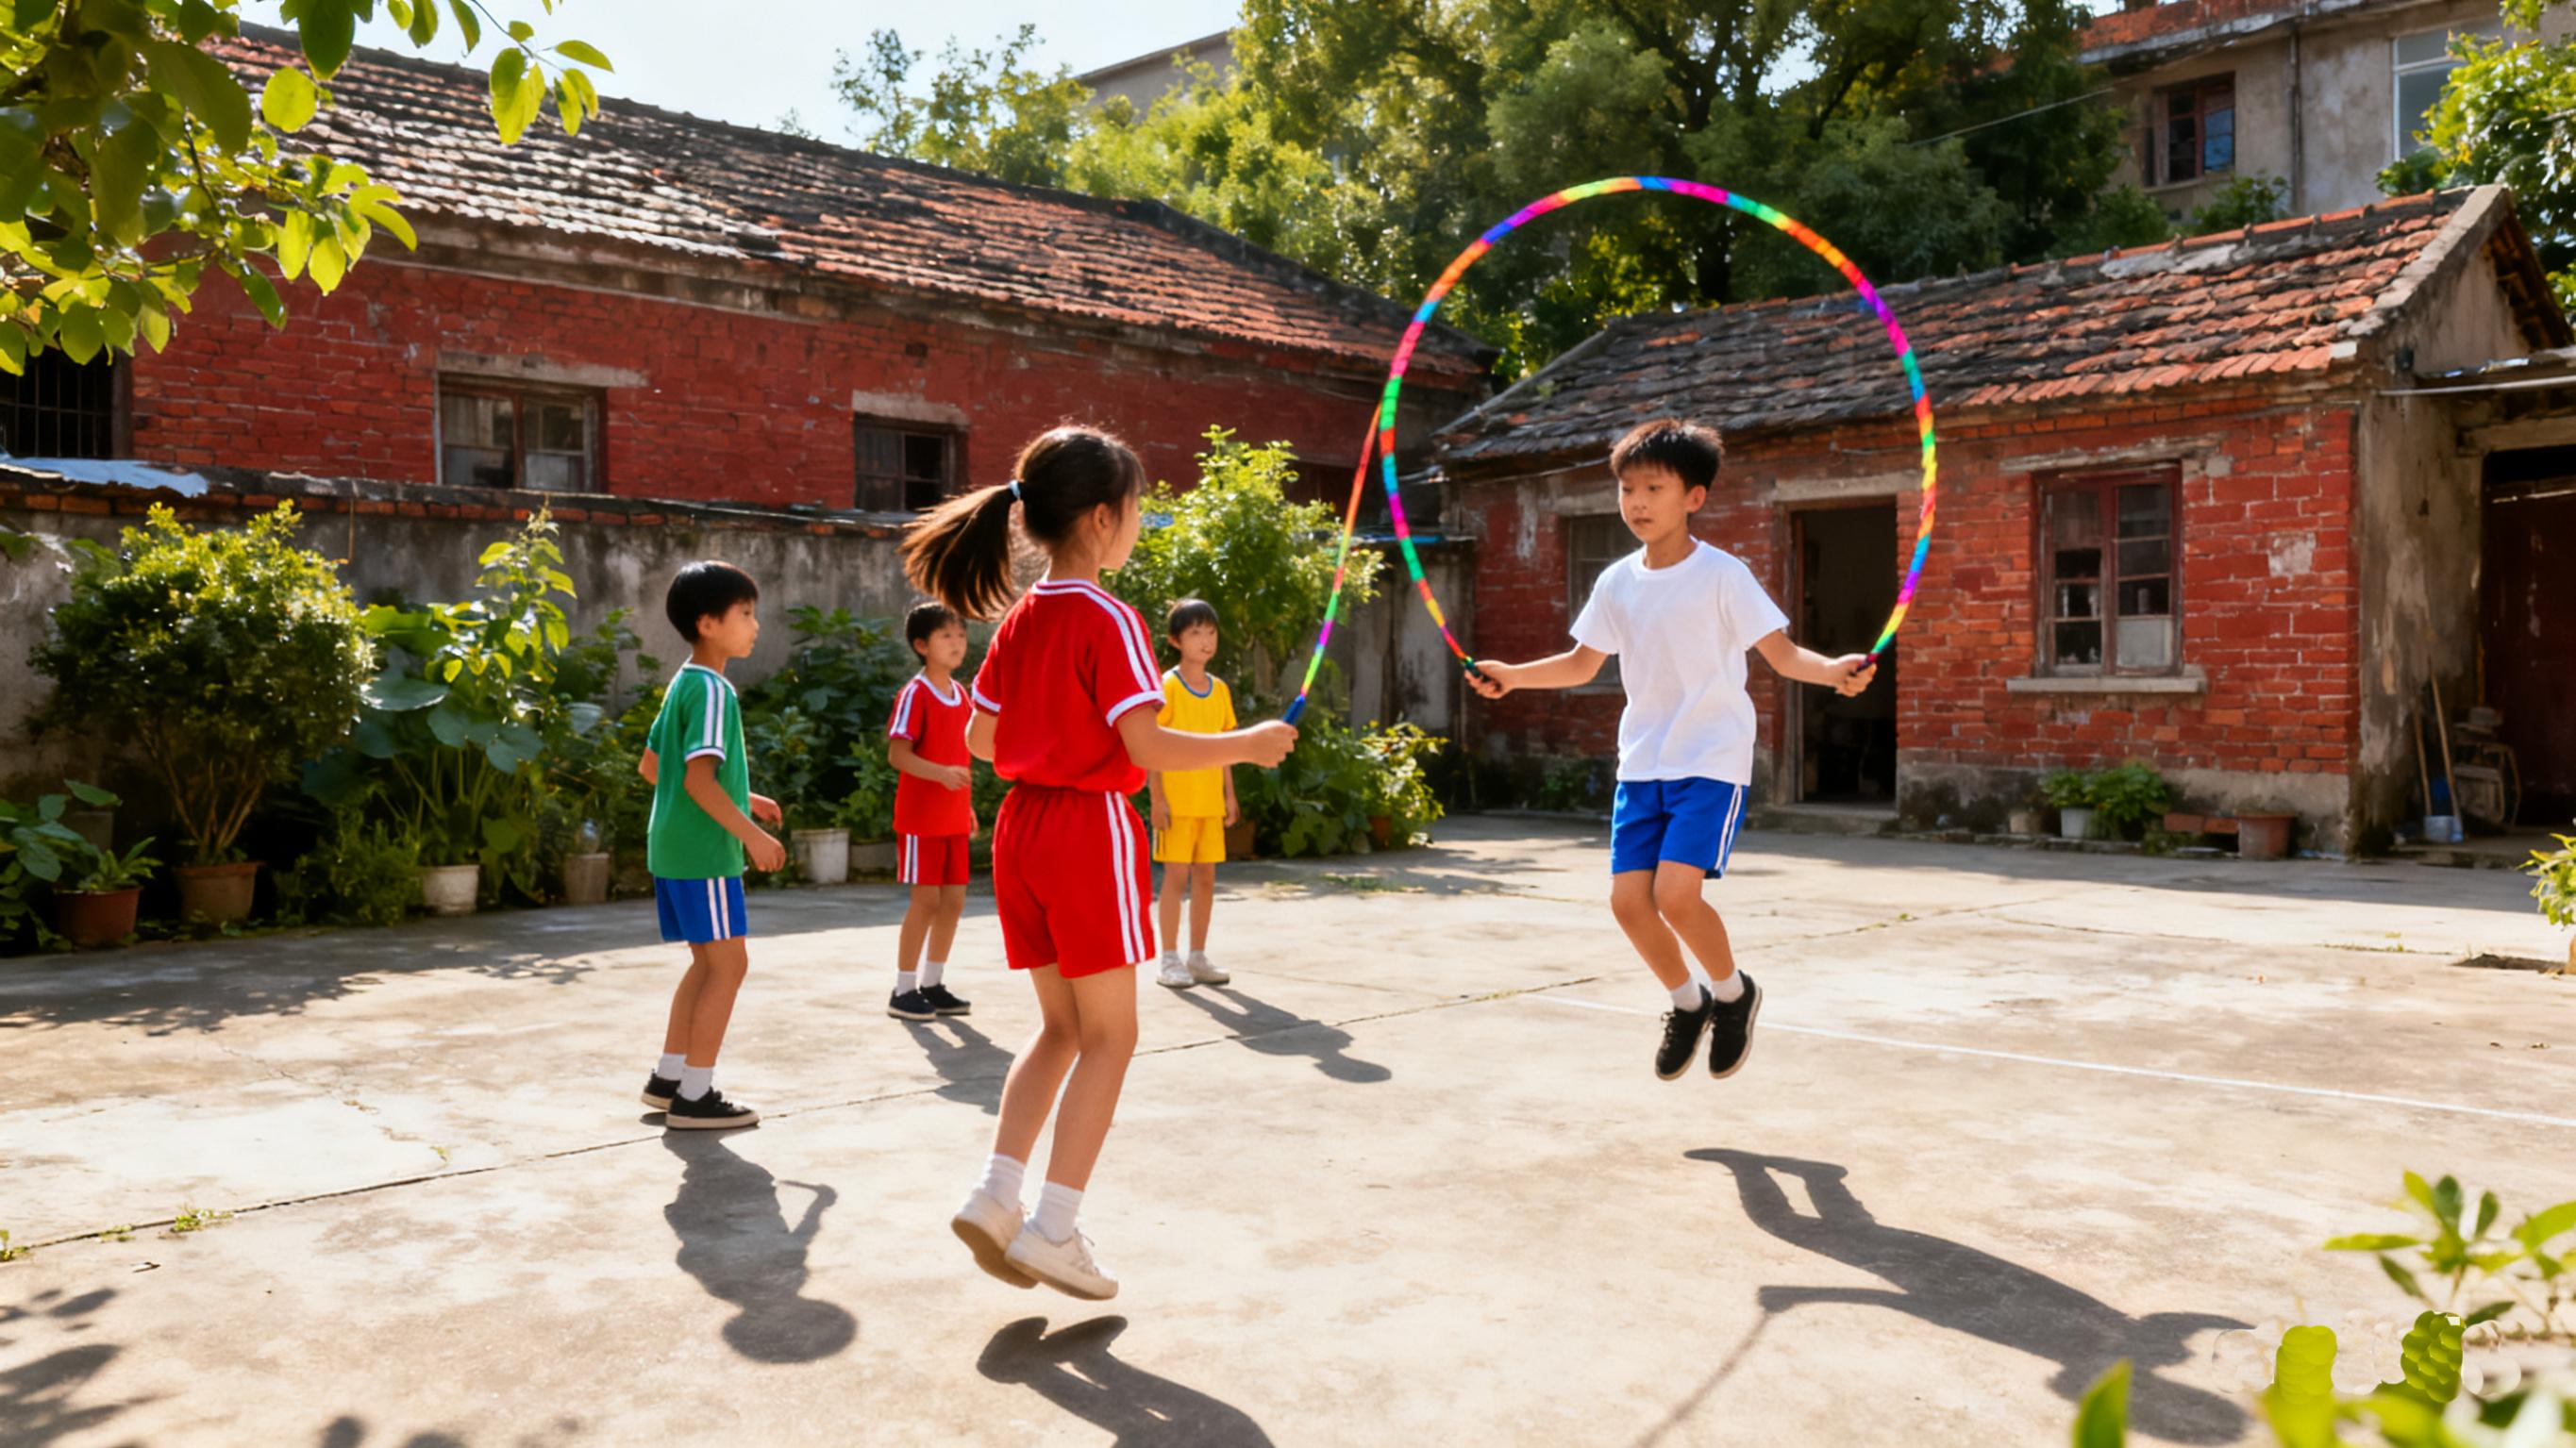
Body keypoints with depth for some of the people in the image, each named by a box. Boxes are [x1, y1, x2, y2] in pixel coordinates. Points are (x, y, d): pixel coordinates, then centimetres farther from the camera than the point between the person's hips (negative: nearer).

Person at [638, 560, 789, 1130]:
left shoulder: (682, 684, 14)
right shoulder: (712, 690, -16)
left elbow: (651, 767, 19)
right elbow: (699, 779, -23)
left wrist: (741, 798, 21)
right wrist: (752, 834, -20)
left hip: (674, 847, 10)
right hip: (704, 851, -10)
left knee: (708, 961, 17)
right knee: (729, 962, -3)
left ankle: (668, 1077, 24)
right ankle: (694, 1096, 1)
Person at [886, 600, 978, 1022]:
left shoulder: (961, 694, 11)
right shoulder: (915, 694, -12)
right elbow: (897, 754, -19)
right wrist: (941, 773, -32)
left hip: (953, 817, 7)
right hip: (921, 816, -7)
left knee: (953, 900, 8)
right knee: (926, 900, -5)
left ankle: (932, 985, 19)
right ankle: (903, 991, 6)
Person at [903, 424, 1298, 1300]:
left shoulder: (1020, 620, 9)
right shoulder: (1108, 620, -14)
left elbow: (980, 738, 12)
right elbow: (1146, 746, -20)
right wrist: (1246, 745, -9)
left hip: (1022, 827, 8)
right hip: (1092, 832, -8)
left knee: (1061, 1027, 17)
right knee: (1108, 1036, 3)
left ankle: (996, 1194, 9)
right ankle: (1052, 1228, 3)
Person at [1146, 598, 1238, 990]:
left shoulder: (1220, 689, 10)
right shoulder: (1167, 686, -7)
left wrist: (1229, 794, 12)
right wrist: (1157, 797, -14)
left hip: (1210, 800, 6)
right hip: (1177, 799, -6)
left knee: (1206, 876, 8)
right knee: (1176, 875, -4)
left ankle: (1198, 957, 18)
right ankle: (1169, 961, 4)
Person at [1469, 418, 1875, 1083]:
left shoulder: (1722, 575, -9)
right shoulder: (1617, 583, 5)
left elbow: (1781, 653, -12)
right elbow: (1582, 663, 14)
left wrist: (1832, 670, -32)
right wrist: (1511, 674, 1)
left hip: (1712, 760, -5)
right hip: (1642, 762, 5)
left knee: (1676, 892, -19)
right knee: (1628, 899, -2)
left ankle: (1733, 991, 12)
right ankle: (1687, 1002, 26)